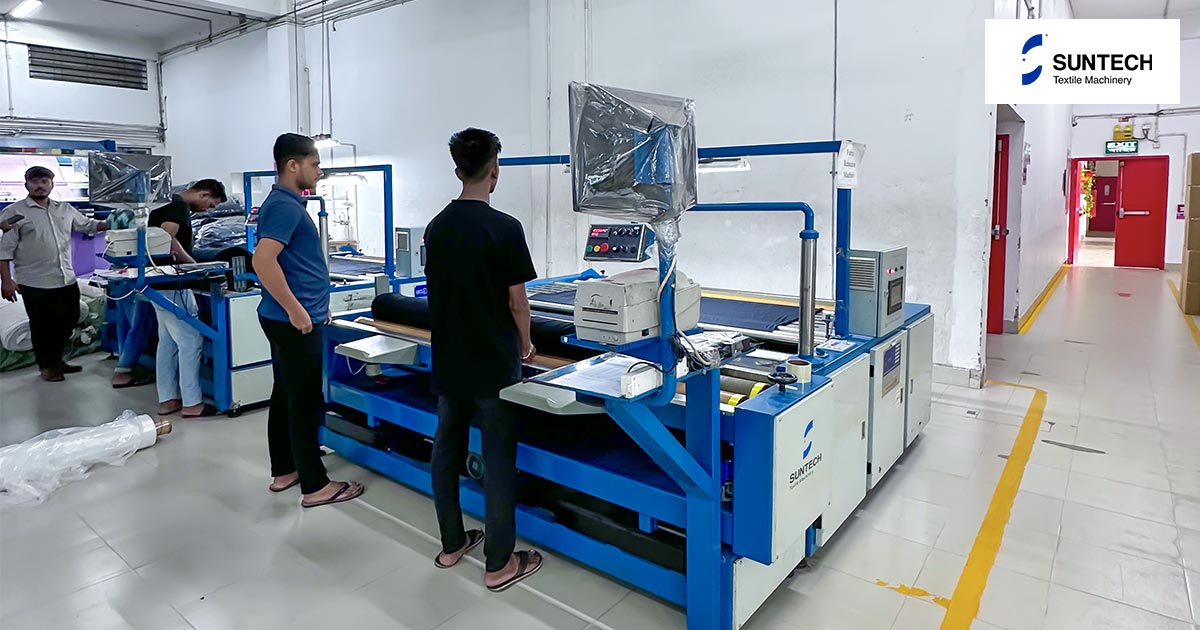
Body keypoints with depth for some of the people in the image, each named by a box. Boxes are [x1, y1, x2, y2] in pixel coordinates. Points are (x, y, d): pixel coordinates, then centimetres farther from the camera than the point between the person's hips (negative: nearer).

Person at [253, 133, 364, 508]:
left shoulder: (286, 203, 15)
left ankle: (283, 470, 27)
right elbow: (263, 261, -28)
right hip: (294, 321, -10)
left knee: (285, 396, 16)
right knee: (306, 403, -4)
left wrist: (314, 305, 23)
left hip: (288, 319, 10)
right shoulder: (285, 206, -17)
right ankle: (315, 486, 4)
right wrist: (296, 310, -24)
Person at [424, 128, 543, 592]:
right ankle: (500, 564, 12)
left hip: (448, 359, 6)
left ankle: (451, 544, 28)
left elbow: (440, 292, 10)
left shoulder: (436, 227, 4)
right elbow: (516, 299, -12)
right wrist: (525, 344, 5)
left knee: (447, 449, 15)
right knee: (498, 459, 2)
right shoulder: (504, 228, -16)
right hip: (493, 363, -6)